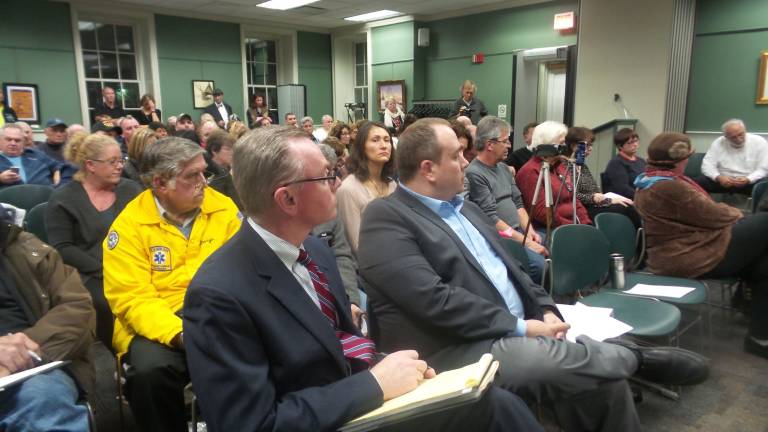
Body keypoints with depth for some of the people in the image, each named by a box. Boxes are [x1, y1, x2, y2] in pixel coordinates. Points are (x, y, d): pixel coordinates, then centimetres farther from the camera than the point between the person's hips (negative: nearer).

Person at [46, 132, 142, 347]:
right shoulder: (63, 199, 2)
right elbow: (62, 249, -5)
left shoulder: (130, 190, 10)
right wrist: (103, 270, -15)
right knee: (108, 303, -31)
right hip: (89, 275, -2)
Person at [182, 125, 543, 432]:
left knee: (495, 402, -12)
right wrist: (375, 383, -24)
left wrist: (392, 369, -9)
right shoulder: (220, 295, -24)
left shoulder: (315, 249, 0)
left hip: (361, 402, 7)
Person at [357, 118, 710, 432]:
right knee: (593, 361, -18)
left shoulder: (466, 208, 17)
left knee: (605, 382, -9)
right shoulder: (386, 217, -12)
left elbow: (509, 267, 19)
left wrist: (545, 309, 1)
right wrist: (520, 326, -17)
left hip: (514, 334, 8)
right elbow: (434, 300, -22)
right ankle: (640, 358, 11)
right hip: (457, 351, -8)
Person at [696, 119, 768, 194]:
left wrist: (748, 180, -24)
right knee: (697, 182, -27)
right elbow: (707, 165, -2)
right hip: (723, 180, 0)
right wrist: (718, 177, -23)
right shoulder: (718, 143, 1)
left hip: (751, 181, 0)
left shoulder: (759, 142, -1)